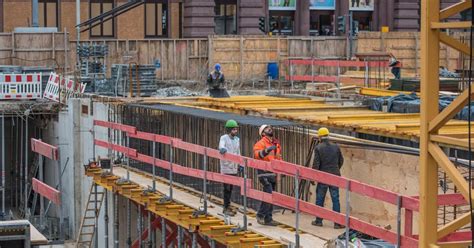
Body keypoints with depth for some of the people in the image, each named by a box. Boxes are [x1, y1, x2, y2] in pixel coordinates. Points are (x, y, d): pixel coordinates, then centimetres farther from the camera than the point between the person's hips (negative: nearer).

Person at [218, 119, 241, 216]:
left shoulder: (237, 139, 14)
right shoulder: (224, 138, -6)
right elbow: (221, 146, -26)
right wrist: (222, 149, -49)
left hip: (234, 168, 6)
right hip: (226, 167, -6)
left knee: (231, 188, 9)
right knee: (227, 188, -7)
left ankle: (227, 207, 17)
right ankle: (226, 207, -3)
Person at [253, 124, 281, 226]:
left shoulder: (276, 143, 17)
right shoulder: (261, 143, -8)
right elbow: (256, 154, -27)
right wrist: (267, 150, -41)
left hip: (273, 173, 8)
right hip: (264, 173, -8)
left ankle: (268, 218, 16)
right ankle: (260, 215, -6)